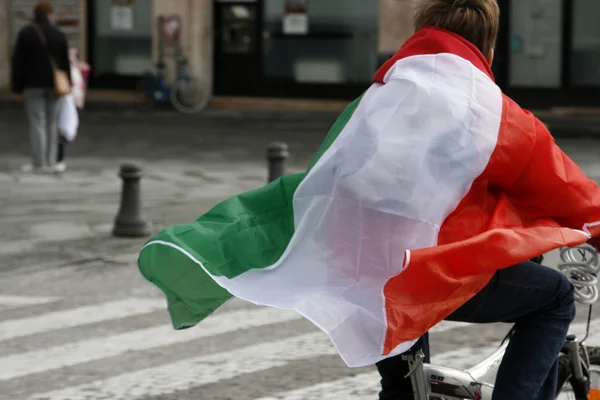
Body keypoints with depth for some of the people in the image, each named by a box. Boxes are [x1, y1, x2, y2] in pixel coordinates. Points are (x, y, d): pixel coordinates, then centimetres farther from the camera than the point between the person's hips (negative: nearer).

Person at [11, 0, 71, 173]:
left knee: (37, 124, -2)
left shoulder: (25, 33, -6)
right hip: (53, 86, 3)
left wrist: (16, 88, -2)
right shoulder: (59, 35, 2)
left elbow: (18, 62, -7)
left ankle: (38, 163, -3)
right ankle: (50, 162, 8)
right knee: (51, 125, 8)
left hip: (33, 85, -3)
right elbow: (65, 63, 3)